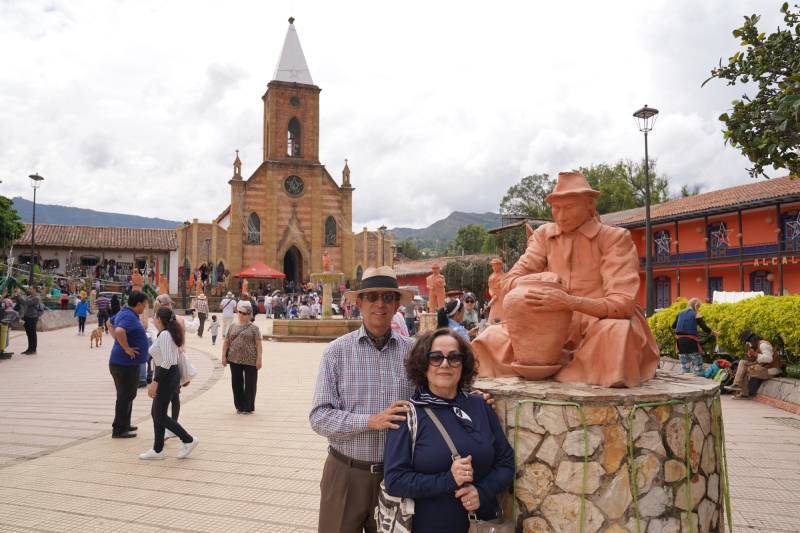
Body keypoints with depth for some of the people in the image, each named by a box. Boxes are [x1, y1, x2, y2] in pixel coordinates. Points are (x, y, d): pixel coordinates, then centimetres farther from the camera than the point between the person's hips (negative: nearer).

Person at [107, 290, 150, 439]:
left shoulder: (123, 312, 11)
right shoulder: (129, 316, -21)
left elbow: (110, 323, 28)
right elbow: (119, 331, -39)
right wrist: (127, 348, -26)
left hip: (122, 362, 10)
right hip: (126, 363, -10)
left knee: (127, 395, 20)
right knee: (125, 397, -1)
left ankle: (124, 425, 31)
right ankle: (119, 429, 8)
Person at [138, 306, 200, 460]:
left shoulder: (164, 334, -17)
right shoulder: (167, 333, 13)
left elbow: (168, 361, -25)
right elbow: (173, 356, 19)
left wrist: (154, 382, -24)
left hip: (167, 376, -10)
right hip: (169, 375, 10)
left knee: (160, 415, -3)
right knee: (155, 413, 12)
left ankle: (189, 440, 4)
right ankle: (157, 450, 18)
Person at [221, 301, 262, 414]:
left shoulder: (253, 328, -2)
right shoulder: (233, 327, 10)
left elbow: (258, 344, -6)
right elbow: (226, 342, 13)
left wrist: (259, 358, -12)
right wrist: (224, 356, 5)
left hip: (250, 360, -4)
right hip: (234, 359, 4)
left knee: (250, 383, 2)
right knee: (236, 383, 10)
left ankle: (248, 407, 13)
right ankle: (239, 406, 22)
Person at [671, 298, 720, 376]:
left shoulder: (680, 314, 11)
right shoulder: (696, 315, -3)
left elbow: (673, 327, 17)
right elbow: (705, 328, -9)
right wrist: (714, 333, 6)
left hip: (681, 341, 5)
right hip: (691, 342, -5)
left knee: (684, 368, 11)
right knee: (698, 368, 1)